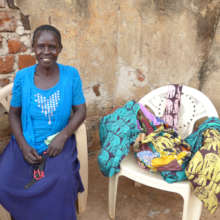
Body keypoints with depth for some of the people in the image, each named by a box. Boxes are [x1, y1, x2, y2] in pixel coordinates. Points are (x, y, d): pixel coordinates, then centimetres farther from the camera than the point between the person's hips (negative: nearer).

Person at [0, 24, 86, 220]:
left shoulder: (71, 74, -4)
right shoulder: (22, 76, -2)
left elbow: (81, 111, -2)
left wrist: (62, 136, -18)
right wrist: (23, 145, -10)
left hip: (59, 142, -1)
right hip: (26, 142, 2)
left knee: (62, 181, -27)